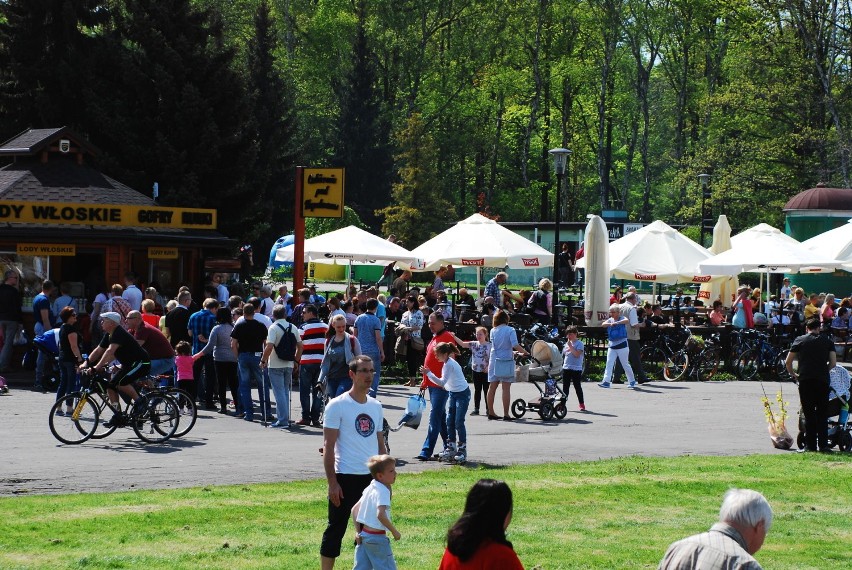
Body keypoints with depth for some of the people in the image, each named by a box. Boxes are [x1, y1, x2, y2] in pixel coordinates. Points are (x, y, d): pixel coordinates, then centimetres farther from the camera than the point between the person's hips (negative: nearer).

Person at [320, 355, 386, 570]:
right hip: (346, 478, -6)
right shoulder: (337, 406, -8)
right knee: (336, 529, 0)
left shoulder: (376, 406, 11)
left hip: (372, 478, 6)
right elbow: (328, 446, -9)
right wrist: (332, 482, -14)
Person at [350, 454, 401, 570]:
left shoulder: (370, 488, 12)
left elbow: (354, 509, 17)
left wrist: (358, 531, 15)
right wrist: (394, 531, -18)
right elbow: (381, 515, -29)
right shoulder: (382, 491, -16)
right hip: (377, 537, -9)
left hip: (363, 534, 9)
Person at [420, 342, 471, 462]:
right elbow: (444, 383, 13)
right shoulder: (448, 362, 5)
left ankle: (462, 450, 0)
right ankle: (451, 448, 11)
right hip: (453, 393, 10)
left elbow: (442, 382, -30)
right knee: (449, 421, 6)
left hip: (462, 394, -10)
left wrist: (428, 373, -30)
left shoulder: (449, 364, -23)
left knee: (459, 422, -7)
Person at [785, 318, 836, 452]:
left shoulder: (800, 340, 8)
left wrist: (794, 375, 21)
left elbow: (788, 362, 5)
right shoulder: (827, 341, 11)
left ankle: (810, 445, 1)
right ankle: (823, 444, 1)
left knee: (809, 413, 3)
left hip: (805, 380, -1)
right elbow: (833, 363, 3)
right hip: (822, 380, 1)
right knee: (822, 413, 6)